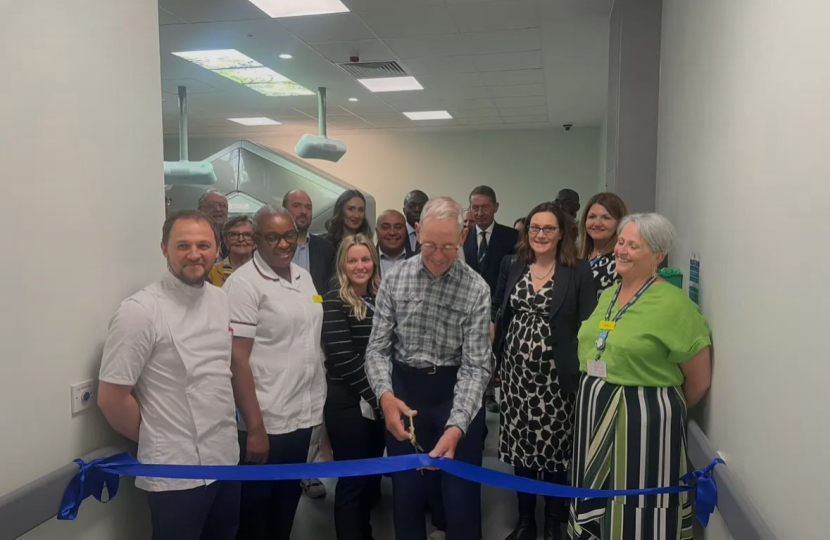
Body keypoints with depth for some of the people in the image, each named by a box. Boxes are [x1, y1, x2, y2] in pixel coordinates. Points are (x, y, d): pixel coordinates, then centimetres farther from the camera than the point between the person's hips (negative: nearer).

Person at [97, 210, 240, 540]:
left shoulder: (222, 300, 3)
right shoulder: (140, 311, -17)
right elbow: (111, 399, -15)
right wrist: (155, 442, -3)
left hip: (226, 459, 7)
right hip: (176, 472, -6)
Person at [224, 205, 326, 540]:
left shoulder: (304, 277, 8)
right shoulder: (244, 283, -14)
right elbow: (237, 359, -18)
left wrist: (318, 403, 11)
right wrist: (255, 427, -20)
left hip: (302, 415, 6)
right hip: (265, 421, -6)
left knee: (289, 501, 21)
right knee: (256, 509, 11)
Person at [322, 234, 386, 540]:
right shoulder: (335, 300, -10)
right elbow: (342, 358, -16)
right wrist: (375, 394, -16)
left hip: (379, 400, 6)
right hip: (347, 402, -6)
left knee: (372, 475, 20)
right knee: (352, 479, 3)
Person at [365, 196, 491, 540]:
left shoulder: (476, 290, -12)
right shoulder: (395, 280, -6)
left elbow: (476, 365, -15)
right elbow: (378, 348, -4)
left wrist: (456, 426, -29)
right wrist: (385, 395, -23)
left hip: (456, 392, -2)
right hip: (405, 389, 2)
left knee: (462, 495, 7)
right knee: (405, 493, 14)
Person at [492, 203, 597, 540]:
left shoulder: (578, 271, -5)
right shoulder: (512, 266, 6)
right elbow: (497, 310, 14)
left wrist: (583, 370, -12)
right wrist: (493, 354, 5)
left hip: (555, 374, -3)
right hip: (515, 370, 4)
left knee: (554, 448, 4)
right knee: (520, 445, 11)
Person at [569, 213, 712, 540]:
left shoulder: (673, 305, -15)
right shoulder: (607, 295, 7)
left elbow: (699, 381, -9)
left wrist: (663, 411, 3)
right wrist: (596, 399, 12)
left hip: (643, 418, -7)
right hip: (595, 411, 7)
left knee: (637, 513, 5)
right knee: (596, 504, 18)